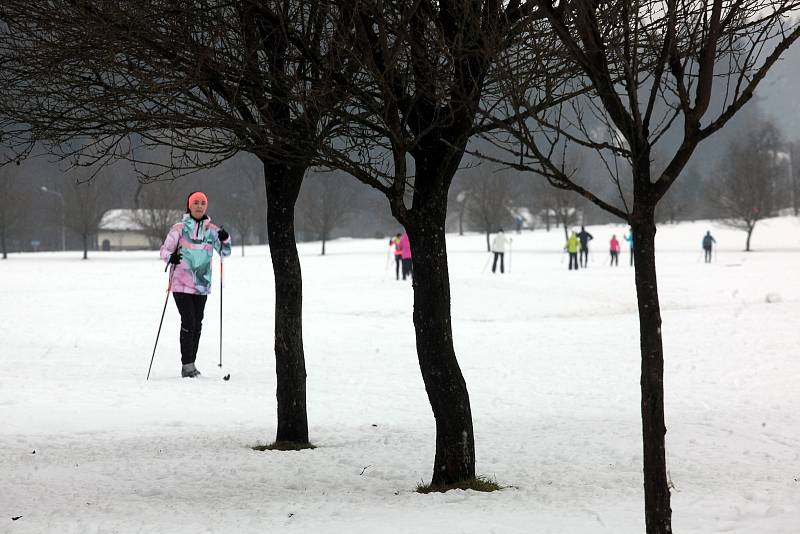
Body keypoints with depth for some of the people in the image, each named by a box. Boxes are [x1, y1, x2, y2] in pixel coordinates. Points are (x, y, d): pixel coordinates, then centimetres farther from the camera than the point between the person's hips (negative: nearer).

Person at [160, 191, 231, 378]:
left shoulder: (211, 230, 7)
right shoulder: (180, 228, -1)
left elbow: (225, 252, 7)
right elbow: (165, 249, 0)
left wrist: (225, 240, -14)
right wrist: (170, 257, -23)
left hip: (202, 284, 4)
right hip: (181, 283, -4)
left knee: (197, 324, 7)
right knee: (188, 321, -12)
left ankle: (191, 363, 16)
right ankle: (187, 364, -9)